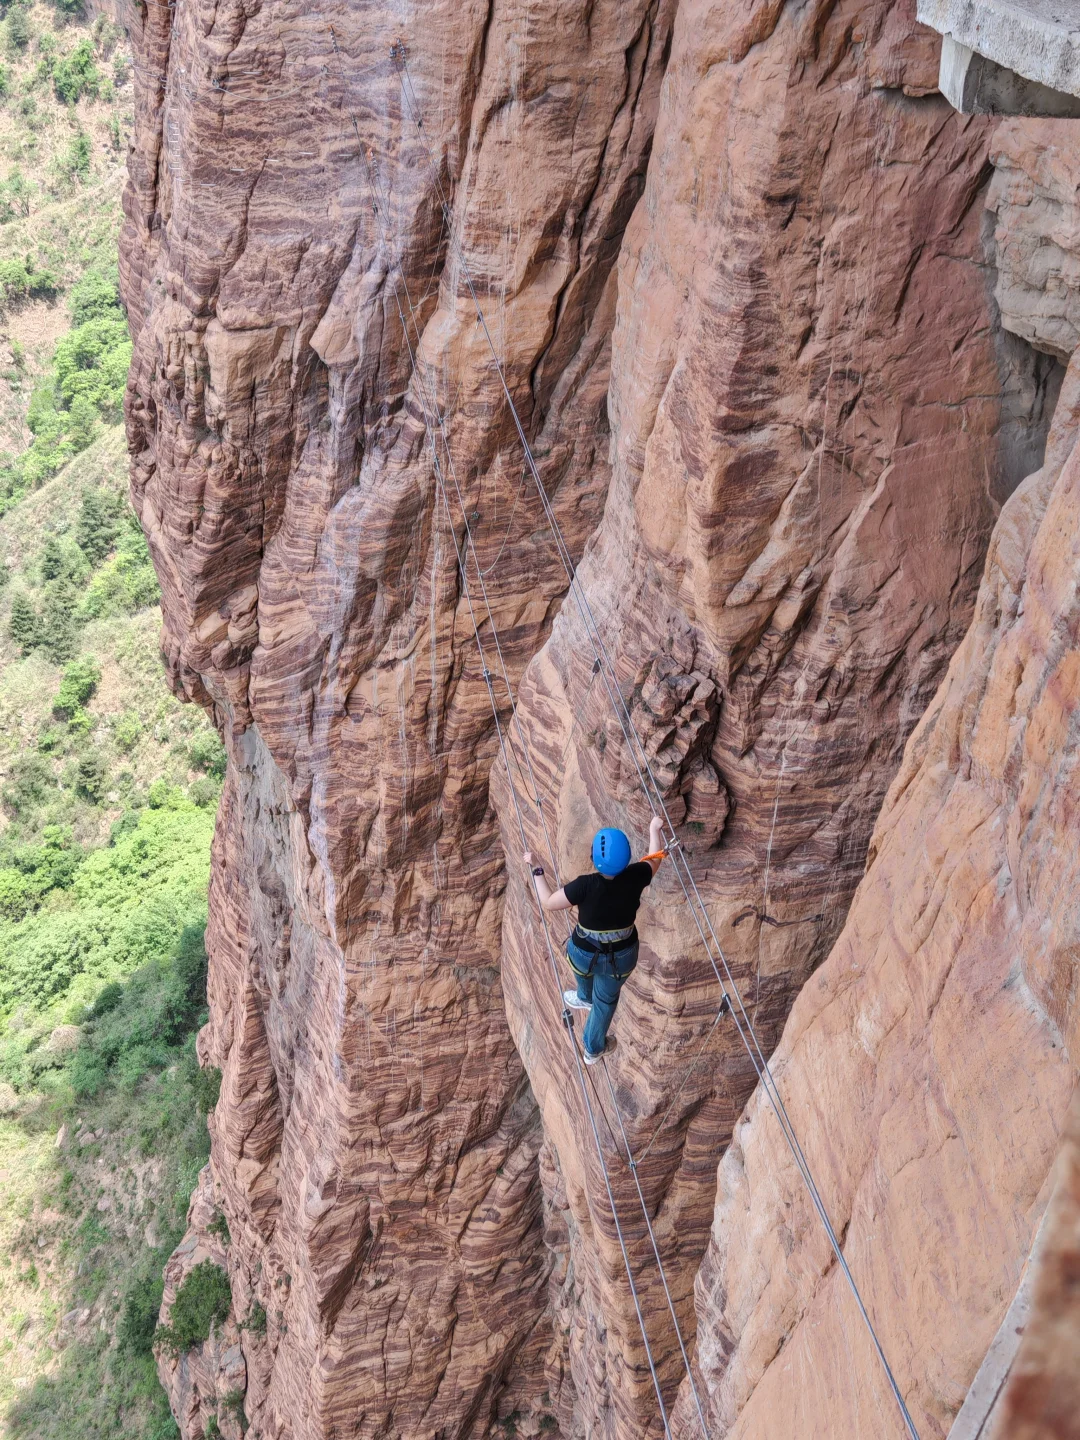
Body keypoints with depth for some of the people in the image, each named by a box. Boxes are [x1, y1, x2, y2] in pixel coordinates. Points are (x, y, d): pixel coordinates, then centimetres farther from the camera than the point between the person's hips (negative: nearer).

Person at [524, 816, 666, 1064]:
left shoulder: (586, 885, -32)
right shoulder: (634, 877, -23)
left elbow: (548, 902, -19)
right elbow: (655, 859, -1)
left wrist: (536, 870, -7)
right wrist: (654, 829, 16)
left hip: (585, 953, -2)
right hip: (623, 956, 2)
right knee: (607, 999, 30)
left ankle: (585, 998, 68)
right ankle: (594, 1048, 52)